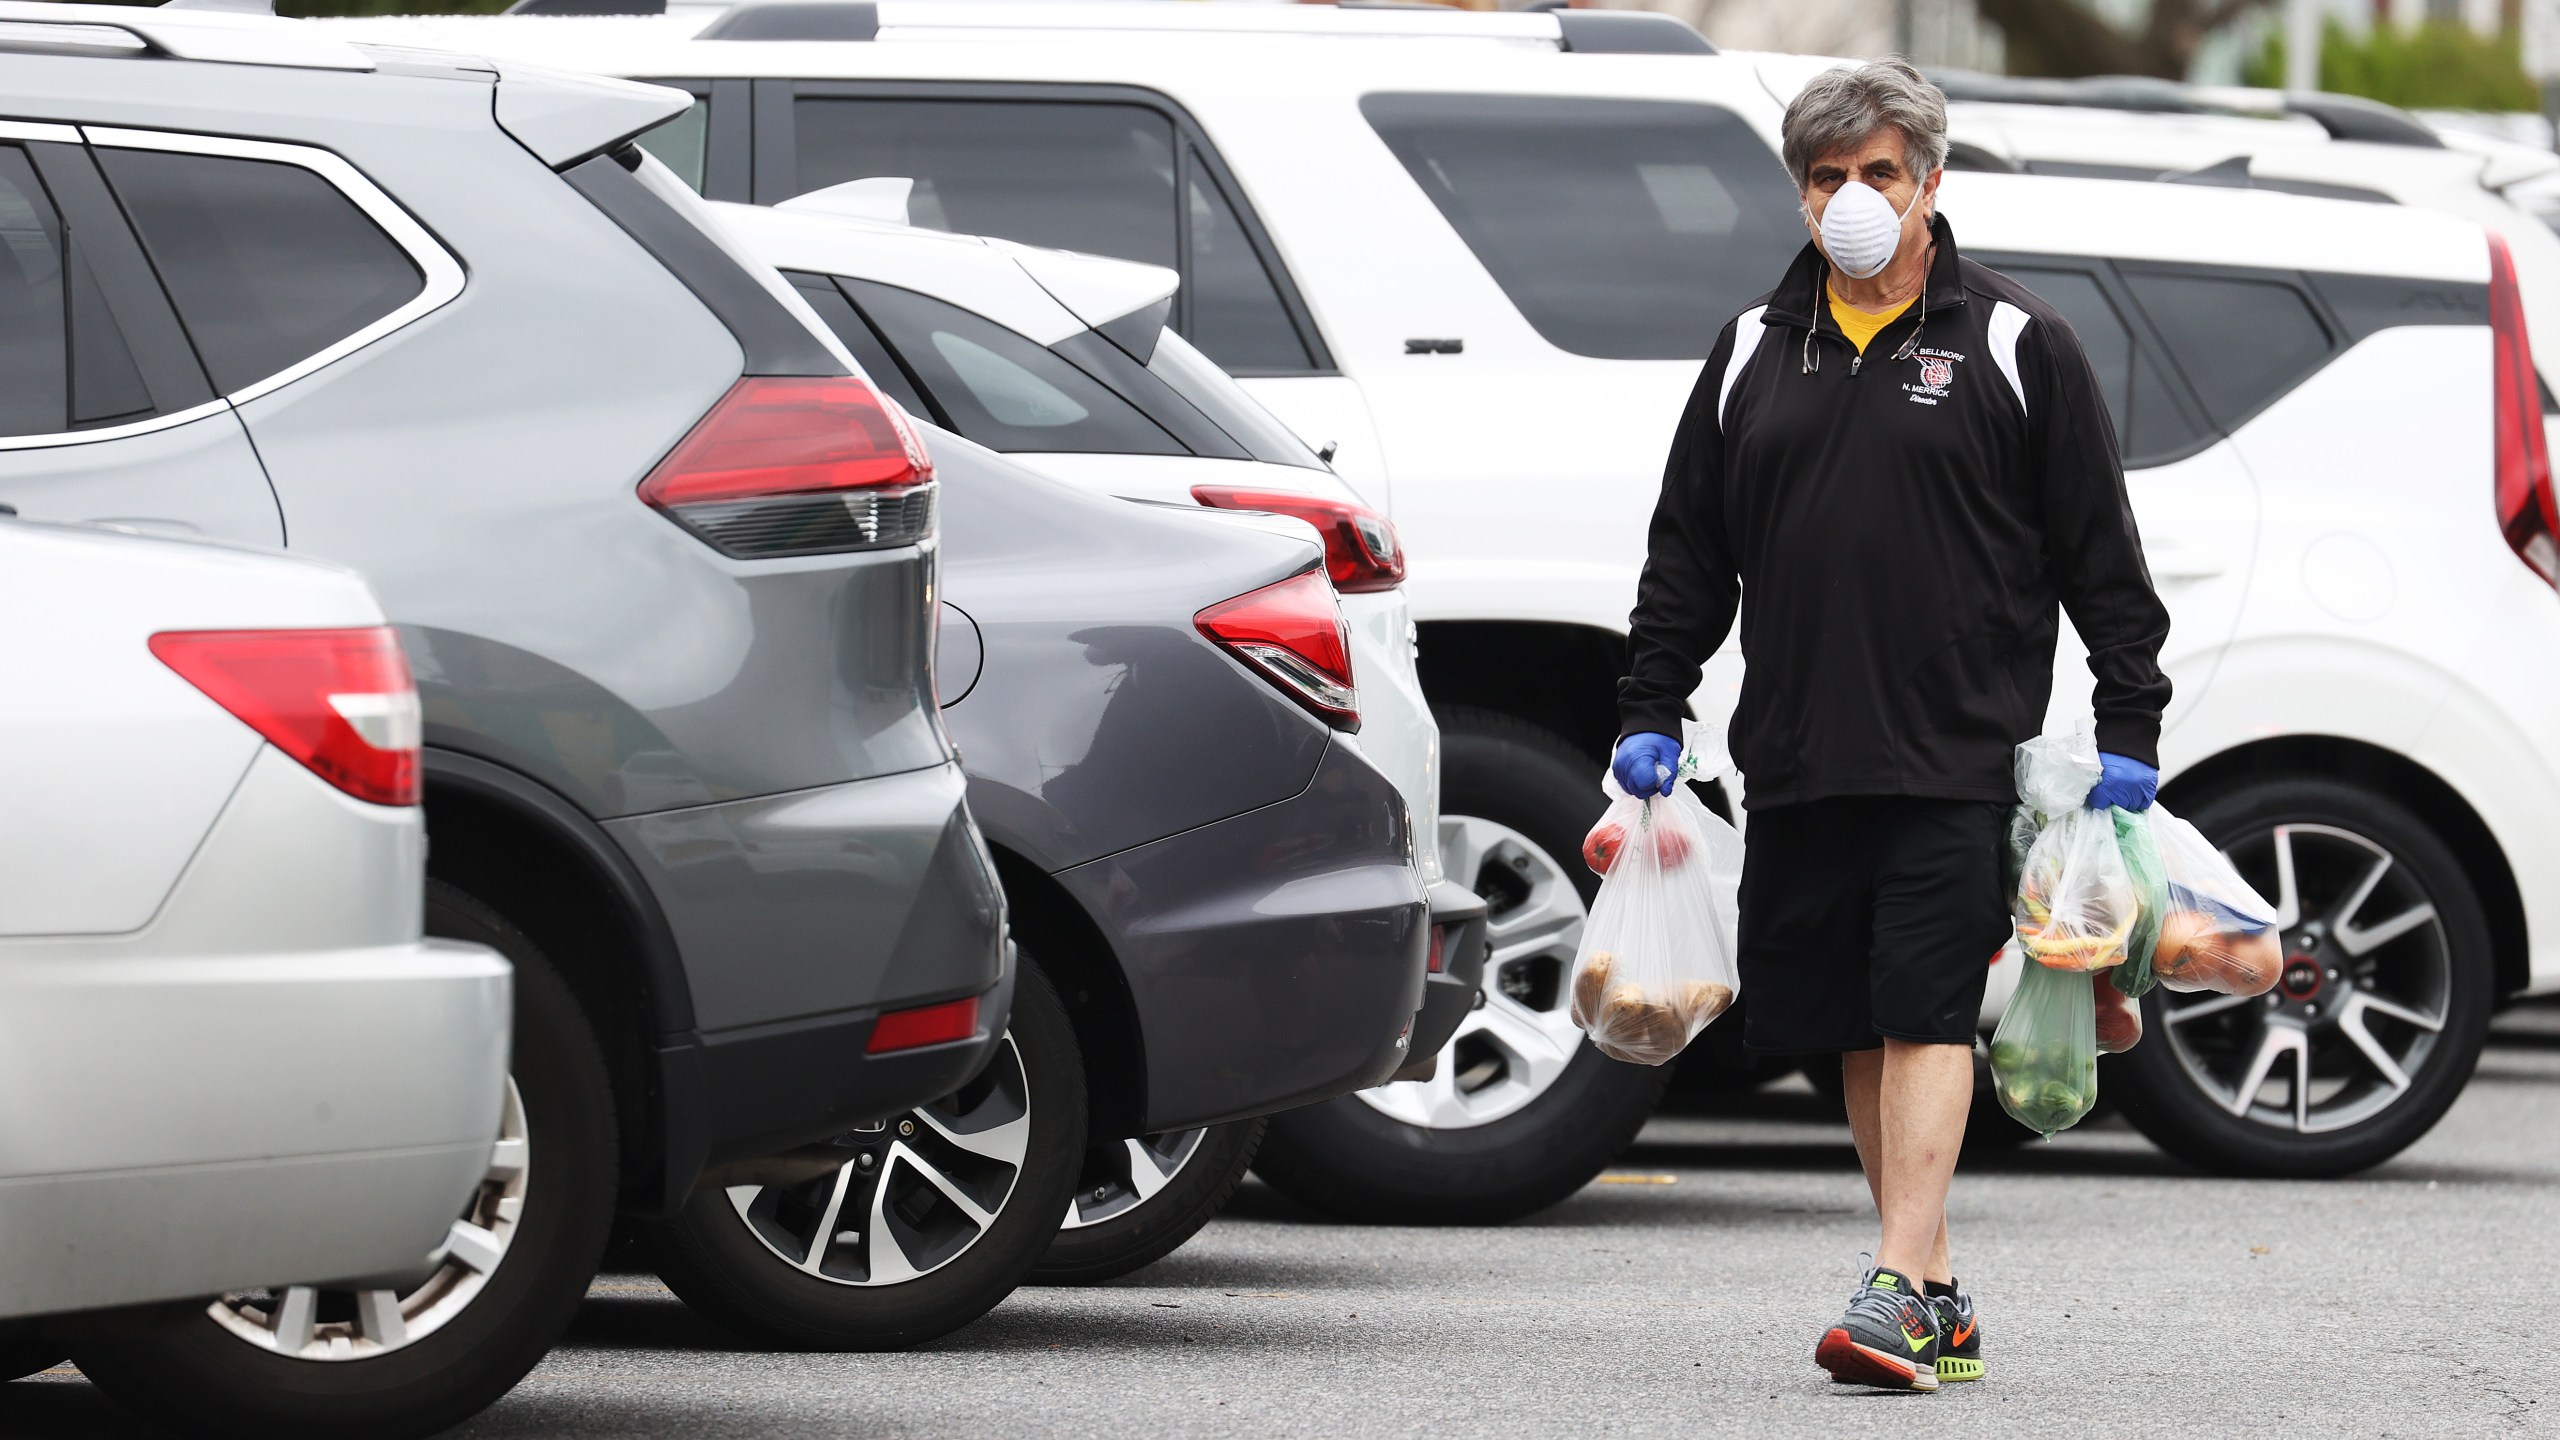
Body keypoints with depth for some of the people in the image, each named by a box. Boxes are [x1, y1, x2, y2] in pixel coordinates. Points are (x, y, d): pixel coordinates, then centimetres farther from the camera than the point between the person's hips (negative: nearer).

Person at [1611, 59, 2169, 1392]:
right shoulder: (1755, 351, 14)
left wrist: (2129, 731, -4)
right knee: (1856, 1030, 7)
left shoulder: (2012, 346, 2)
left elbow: (2100, 557, 2)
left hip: (1955, 756, -5)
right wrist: (1648, 715, 13)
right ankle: (1938, 1301, 15)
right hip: (1796, 761, 5)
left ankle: (1898, 1291, -17)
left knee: (1926, 1017, -12)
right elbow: (1688, 551, 19)